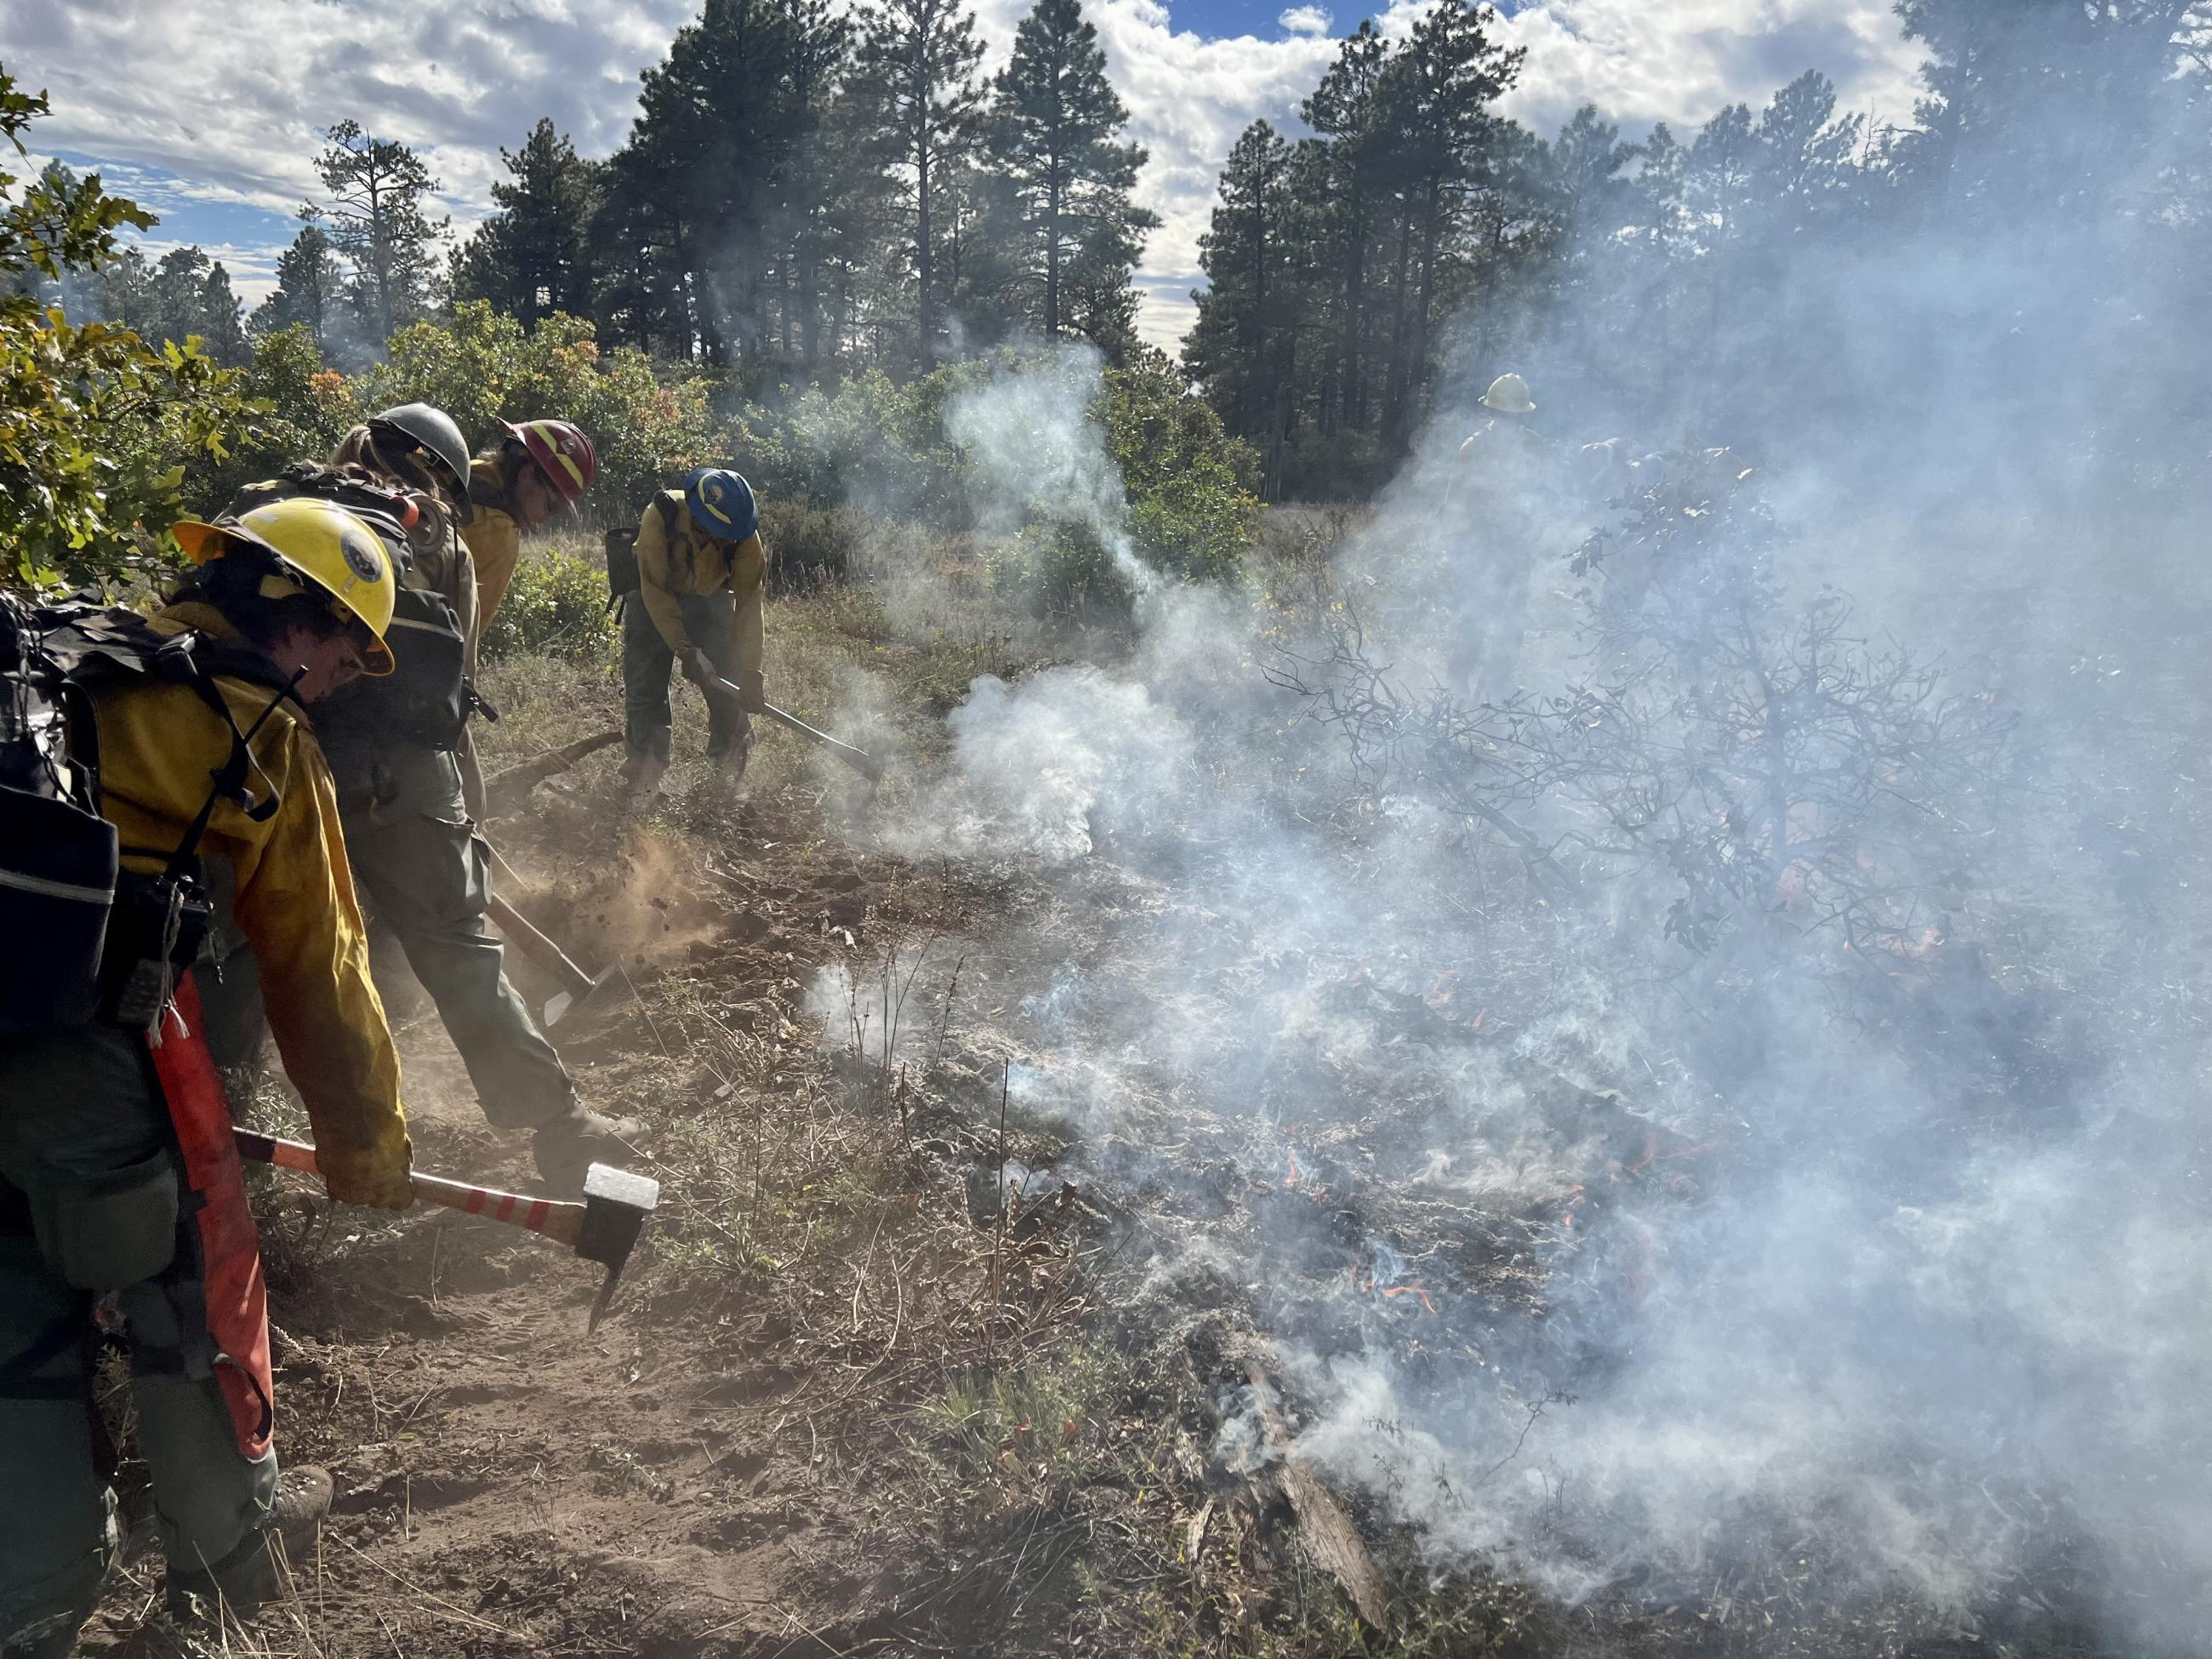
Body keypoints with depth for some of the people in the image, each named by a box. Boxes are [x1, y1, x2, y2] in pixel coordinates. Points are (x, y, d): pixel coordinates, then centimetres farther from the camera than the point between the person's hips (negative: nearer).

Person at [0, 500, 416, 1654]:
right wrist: (366, 1141, 14)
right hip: (92, 1045, -6)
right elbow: (317, 964, 3)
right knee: (191, 1273, 16)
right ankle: (228, 1546, 36)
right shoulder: (264, 737, 0)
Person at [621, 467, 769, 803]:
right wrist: (685, 649, -34)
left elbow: (749, 603, -27)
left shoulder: (744, 535, -28)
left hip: (710, 600, 2)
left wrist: (750, 672, -32)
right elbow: (655, 591, -29)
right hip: (655, 600, -1)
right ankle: (644, 781, 5)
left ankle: (730, 777, 13)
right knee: (646, 688, -6)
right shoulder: (660, 516, -35)